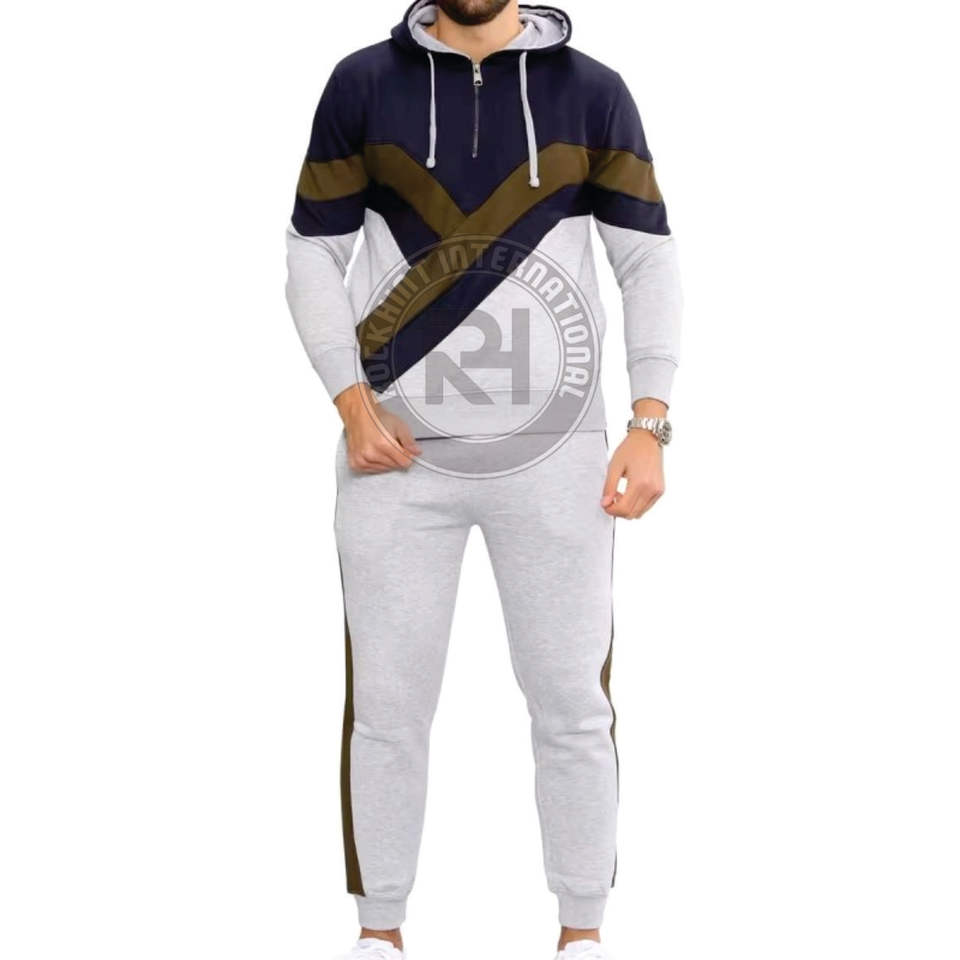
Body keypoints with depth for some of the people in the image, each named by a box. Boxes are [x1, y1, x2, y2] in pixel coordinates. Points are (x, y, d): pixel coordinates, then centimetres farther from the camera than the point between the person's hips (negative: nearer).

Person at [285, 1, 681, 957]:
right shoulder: (363, 84, 3)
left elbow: (649, 260, 4)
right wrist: (353, 403, -6)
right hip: (399, 452, 0)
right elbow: (312, 254, 6)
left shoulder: (591, 93, 3)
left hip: (553, 454, 0)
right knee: (388, 703, 3)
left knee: (572, 703, 3)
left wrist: (649, 424, -5)